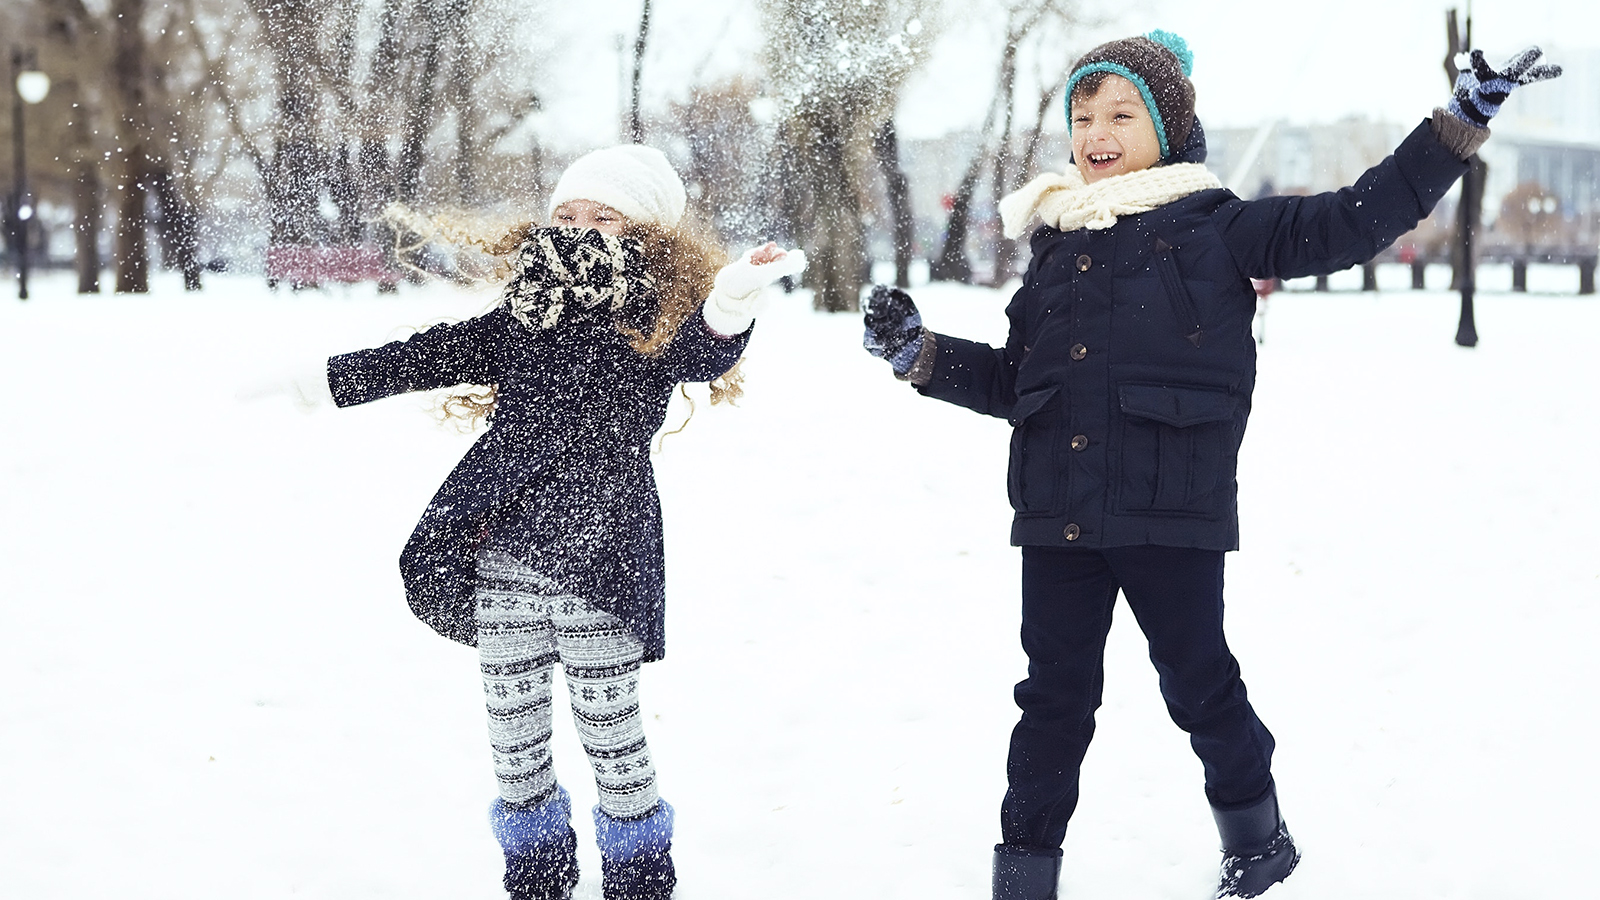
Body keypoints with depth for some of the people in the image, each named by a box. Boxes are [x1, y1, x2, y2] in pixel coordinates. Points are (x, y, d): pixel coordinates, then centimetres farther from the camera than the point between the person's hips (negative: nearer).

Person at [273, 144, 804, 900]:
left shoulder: (657, 325, -4)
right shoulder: (521, 320, 10)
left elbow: (704, 354, -24)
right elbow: (430, 356, 14)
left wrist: (729, 305, -47)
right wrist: (323, 381, 14)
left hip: (596, 563, -5)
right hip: (501, 560, 5)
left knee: (607, 725, 2)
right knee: (512, 725, 12)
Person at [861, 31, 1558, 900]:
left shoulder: (1213, 229, -2)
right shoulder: (1057, 247, 13)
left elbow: (1356, 219, -6)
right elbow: (1012, 380, 22)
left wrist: (1463, 121, -10)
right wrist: (920, 354, 11)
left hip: (1171, 512, -4)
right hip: (1057, 514, 4)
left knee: (1198, 682, 8)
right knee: (1054, 697, 9)